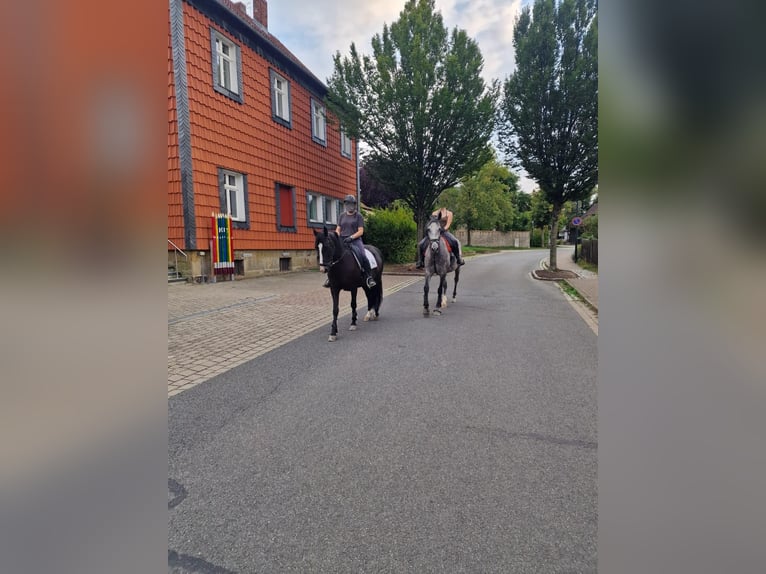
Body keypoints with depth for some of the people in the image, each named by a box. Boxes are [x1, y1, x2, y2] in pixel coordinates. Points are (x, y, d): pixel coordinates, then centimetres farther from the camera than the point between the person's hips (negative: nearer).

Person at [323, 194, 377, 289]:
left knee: (362, 256, -28)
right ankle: (330, 276, -2)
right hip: (342, 240, 4)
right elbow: (338, 229, 17)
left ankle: (369, 277, -18)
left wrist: (351, 237, -17)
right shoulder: (342, 215, 17)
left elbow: (360, 231, -3)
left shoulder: (358, 216, 4)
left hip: (355, 240, -3)